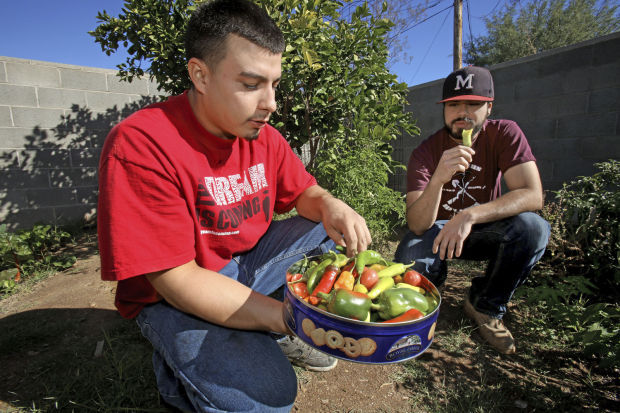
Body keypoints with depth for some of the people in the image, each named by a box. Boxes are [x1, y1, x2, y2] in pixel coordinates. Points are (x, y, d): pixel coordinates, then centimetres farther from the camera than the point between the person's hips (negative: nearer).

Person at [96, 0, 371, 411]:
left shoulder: (264, 137, -4)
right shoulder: (140, 146, -25)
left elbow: (305, 194, 6)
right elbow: (175, 279, -27)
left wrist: (330, 206, -21)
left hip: (247, 262, 7)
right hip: (172, 296, -6)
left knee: (334, 224, 0)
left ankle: (279, 337, 6)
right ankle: (175, 366, 4)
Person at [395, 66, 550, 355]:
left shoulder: (504, 134, -12)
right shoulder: (425, 152, -17)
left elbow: (533, 195, -25)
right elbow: (417, 225, -26)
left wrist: (469, 215, -38)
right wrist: (438, 179, -45)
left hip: (482, 232, 2)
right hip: (437, 230, -1)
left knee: (532, 227, -29)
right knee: (409, 261, -33)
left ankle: (485, 305, -3)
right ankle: (431, 283, 9)